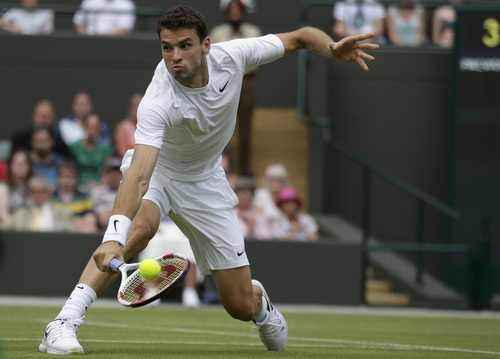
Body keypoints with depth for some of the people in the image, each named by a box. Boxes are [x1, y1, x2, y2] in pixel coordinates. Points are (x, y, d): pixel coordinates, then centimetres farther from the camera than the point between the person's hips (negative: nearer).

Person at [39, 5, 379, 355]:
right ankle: (64, 322, -39)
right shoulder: (158, 103, -37)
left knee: (242, 307, 2)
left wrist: (334, 49, -30)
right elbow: (139, 174, -49)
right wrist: (114, 237, -63)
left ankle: (260, 298, 42)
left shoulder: (232, 56, -24)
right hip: (156, 169, -3)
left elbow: (300, 37, -8)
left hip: (205, 181, 3)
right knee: (142, 224, -41)